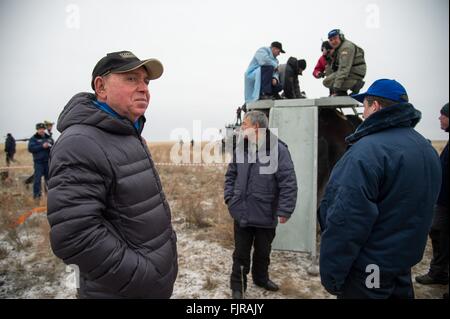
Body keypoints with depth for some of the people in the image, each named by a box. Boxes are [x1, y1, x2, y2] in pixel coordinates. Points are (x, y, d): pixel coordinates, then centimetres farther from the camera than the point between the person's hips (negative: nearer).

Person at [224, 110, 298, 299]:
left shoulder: (278, 149, -15)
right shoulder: (240, 148, 1)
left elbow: (288, 183, -17)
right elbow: (231, 175, 11)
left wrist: (284, 210, -18)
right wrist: (229, 198, 2)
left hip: (266, 214, -2)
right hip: (241, 213, 3)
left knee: (263, 251, 20)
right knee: (241, 253, 13)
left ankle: (261, 278, 44)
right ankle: (237, 286, 30)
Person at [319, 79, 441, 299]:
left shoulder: (368, 150, -25)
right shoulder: (427, 148, 6)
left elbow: (346, 221, -29)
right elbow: (419, 210, 14)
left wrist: (331, 275, -19)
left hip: (369, 270, -8)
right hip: (404, 265, 9)